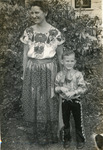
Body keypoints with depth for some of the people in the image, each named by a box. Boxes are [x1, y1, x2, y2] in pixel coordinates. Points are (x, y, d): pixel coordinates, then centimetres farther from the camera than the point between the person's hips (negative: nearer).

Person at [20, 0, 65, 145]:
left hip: (49, 70, -3)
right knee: (33, 100, 9)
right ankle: (38, 134, 28)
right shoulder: (28, 32, 2)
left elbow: (60, 55, 0)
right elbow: (25, 54, 6)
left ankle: (51, 134, 24)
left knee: (49, 101, 6)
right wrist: (24, 73, 5)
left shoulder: (55, 32, -7)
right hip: (32, 71, 3)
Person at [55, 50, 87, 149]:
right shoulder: (59, 75, -4)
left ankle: (80, 140, 28)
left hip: (76, 100, -2)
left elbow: (83, 88, -13)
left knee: (78, 121, 10)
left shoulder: (78, 74, -12)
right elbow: (55, 87, 3)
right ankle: (67, 139, 34)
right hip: (64, 101, 2)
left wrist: (74, 92, -25)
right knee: (65, 121, 16)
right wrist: (61, 88, -18)